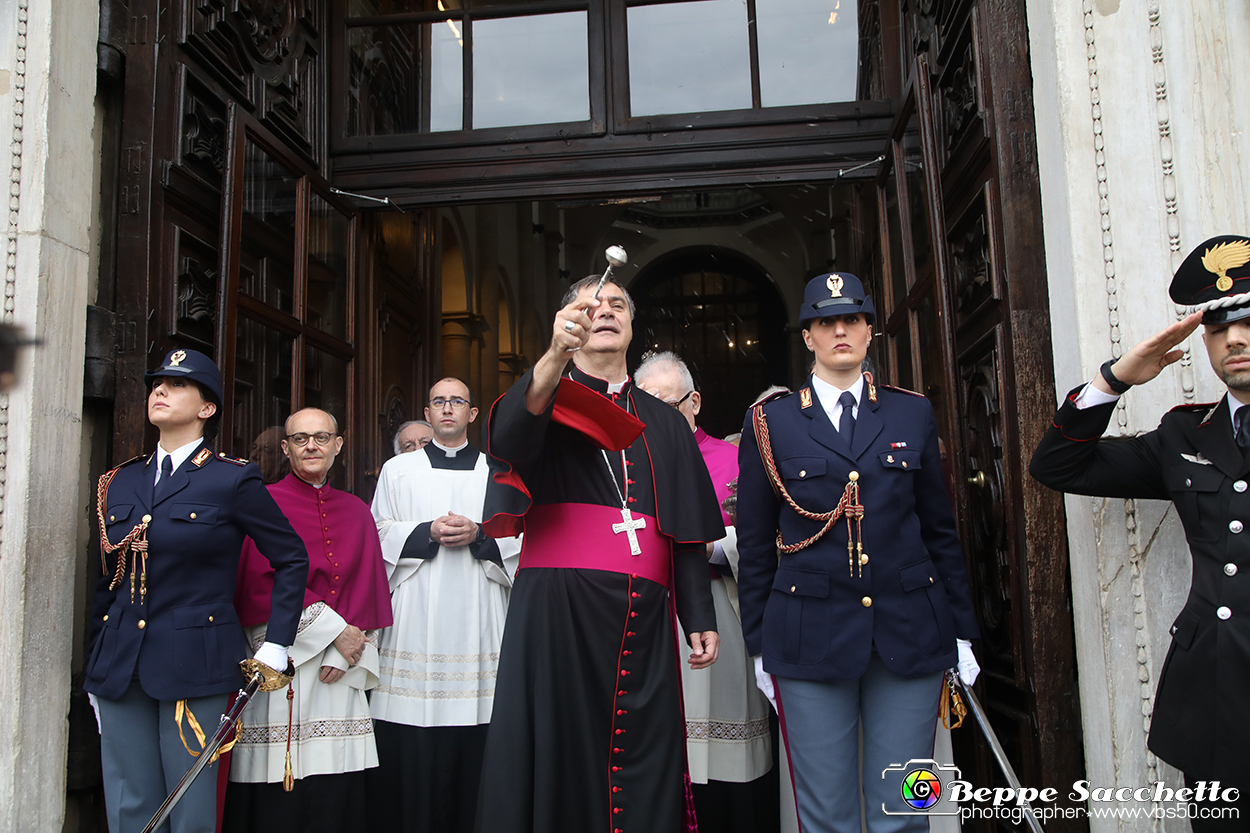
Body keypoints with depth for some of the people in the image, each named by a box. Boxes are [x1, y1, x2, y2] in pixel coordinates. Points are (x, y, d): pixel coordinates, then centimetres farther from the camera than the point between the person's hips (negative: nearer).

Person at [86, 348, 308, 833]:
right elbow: (109, 579, 16)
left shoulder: (233, 480, -4)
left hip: (195, 663, -5)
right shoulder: (120, 482, 11)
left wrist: (275, 648, -5)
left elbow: (292, 559, -1)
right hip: (119, 666, 5)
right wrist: (96, 669, 16)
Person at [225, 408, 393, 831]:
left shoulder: (356, 512, 14)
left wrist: (344, 653, -8)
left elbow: (369, 589, 7)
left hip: (340, 669, 3)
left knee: (337, 795, 2)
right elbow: (264, 585, -7)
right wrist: (333, 629, -10)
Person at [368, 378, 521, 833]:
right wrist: (429, 532, -8)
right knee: (410, 752, -3)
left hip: (477, 620, 0)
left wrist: (478, 535, -10)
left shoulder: (497, 473, 14)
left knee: (473, 747, -1)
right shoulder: (398, 469, 14)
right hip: (415, 618, 0)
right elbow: (380, 536, 6)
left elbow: (519, 538, 7)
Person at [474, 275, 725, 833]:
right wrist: (555, 354, -31)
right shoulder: (545, 397, 10)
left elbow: (688, 534, 16)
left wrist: (700, 618, 7)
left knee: (645, 775, 1)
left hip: (643, 620, 3)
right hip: (556, 611, -3)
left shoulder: (665, 425, 19)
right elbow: (509, 437, -16)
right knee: (561, 758, -4)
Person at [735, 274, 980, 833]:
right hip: (811, 635, -2)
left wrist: (962, 632, 9)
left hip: (910, 634, 2)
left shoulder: (913, 414, 10)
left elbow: (941, 530, 12)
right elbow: (754, 545, 6)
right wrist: (758, 645, 4)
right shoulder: (770, 423, 3)